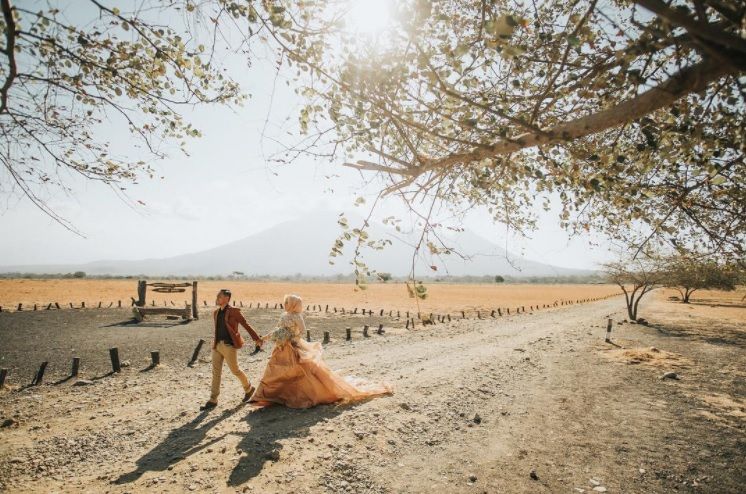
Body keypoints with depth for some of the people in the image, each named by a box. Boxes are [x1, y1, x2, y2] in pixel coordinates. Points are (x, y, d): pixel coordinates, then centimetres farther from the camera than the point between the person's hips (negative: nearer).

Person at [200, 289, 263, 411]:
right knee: (216, 372, 4)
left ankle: (248, 388, 29)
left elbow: (246, 325, -5)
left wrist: (257, 339, -4)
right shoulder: (216, 313, 11)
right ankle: (213, 400, 10)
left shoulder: (234, 311, -8)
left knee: (235, 370, 5)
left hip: (229, 346, -6)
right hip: (217, 345, 6)